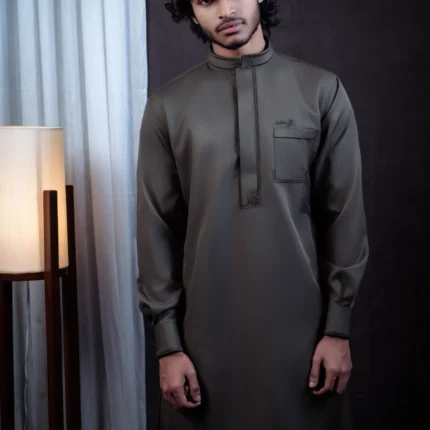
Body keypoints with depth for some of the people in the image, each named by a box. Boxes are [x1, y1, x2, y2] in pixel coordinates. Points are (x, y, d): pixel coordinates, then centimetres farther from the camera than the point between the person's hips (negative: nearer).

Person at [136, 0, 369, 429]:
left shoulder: (322, 91, 0)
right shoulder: (167, 106, 1)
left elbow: (344, 216, 0)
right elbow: (156, 230, 1)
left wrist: (338, 328, -2)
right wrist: (167, 342, -3)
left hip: (297, 326, 0)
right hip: (203, 330, 1)